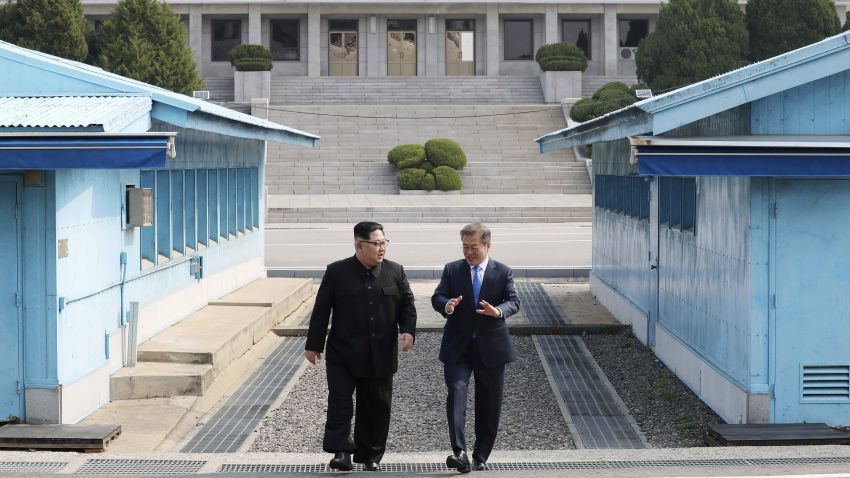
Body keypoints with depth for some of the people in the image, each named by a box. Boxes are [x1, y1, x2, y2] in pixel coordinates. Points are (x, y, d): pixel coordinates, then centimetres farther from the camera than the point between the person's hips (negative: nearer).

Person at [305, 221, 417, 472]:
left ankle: (370, 456, 19)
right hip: (343, 354, -2)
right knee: (340, 400, -12)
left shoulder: (395, 271, 4)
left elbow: (407, 305, 8)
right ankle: (341, 451, -11)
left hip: (381, 355, 2)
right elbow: (321, 310, 0)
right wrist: (314, 345, 1)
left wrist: (408, 330, -10)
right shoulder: (337, 272, -3)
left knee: (377, 405, 8)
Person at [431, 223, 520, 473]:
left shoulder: (503, 272, 3)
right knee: (456, 393, -19)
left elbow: (514, 301, -6)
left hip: (491, 348, 1)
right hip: (458, 347, -1)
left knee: (488, 405, 7)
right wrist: (447, 305, -28)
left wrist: (498, 311, -29)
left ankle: (480, 457, 20)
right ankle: (459, 452, -27)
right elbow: (437, 297, -4)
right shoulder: (452, 270, 5)